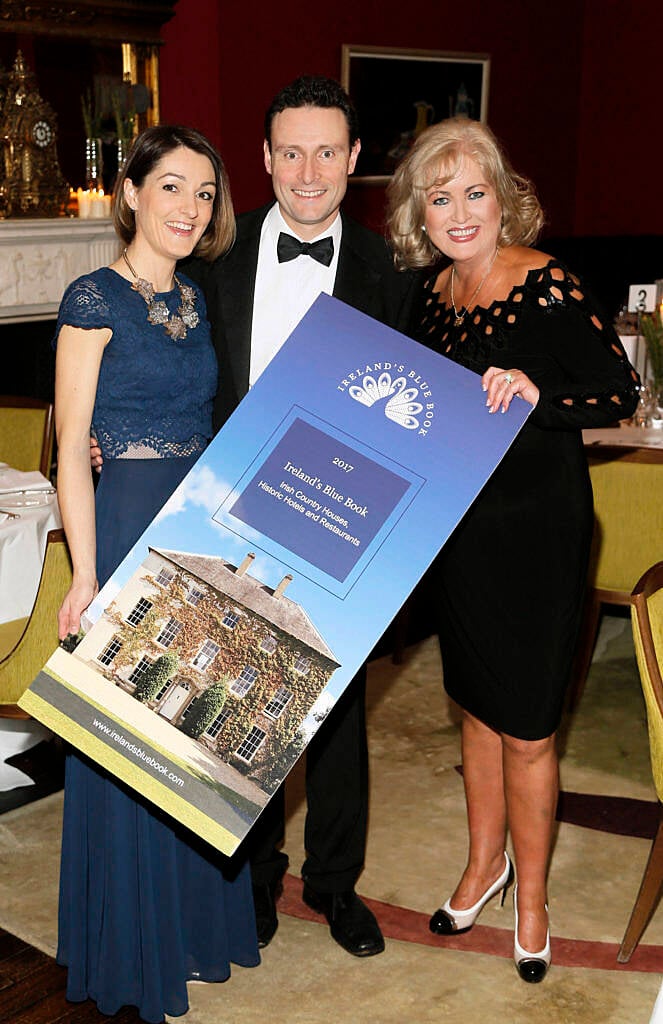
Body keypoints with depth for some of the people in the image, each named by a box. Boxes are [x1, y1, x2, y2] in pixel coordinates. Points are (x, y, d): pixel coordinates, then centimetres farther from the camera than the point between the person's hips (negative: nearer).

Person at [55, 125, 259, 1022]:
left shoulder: (197, 300, 11)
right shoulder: (96, 299, -9)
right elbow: (72, 447, -11)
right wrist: (87, 574, -17)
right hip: (129, 527, -7)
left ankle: (199, 920, 34)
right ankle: (135, 948, 23)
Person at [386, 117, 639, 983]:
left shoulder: (548, 286, -16)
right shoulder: (434, 291, 3)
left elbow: (622, 393, -17)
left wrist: (537, 394, -32)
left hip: (536, 531, -6)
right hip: (457, 529, 6)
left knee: (526, 730, 6)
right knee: (477, 709, 20)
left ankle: (531, 895, 28)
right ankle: (484, 862, 41)